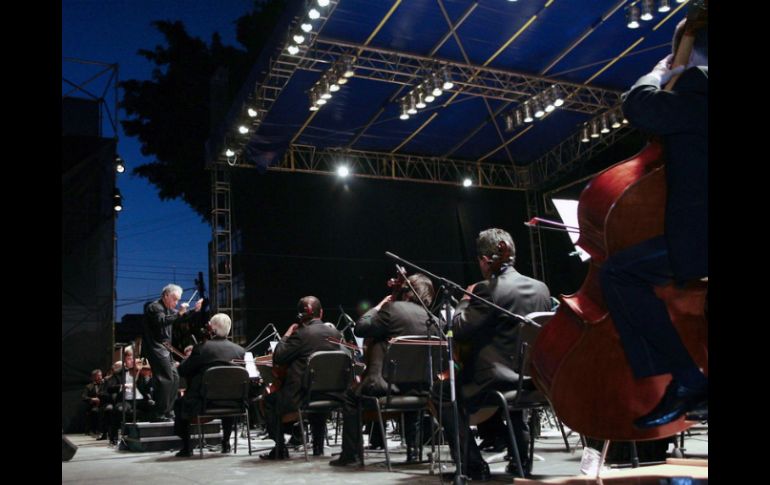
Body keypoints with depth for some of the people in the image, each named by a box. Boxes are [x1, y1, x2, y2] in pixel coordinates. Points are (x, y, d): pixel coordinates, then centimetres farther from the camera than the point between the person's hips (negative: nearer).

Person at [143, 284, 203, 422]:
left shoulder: (169, 308, 16)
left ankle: (168, 411, 16)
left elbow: (182, 318, 25)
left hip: (164, 348, 10)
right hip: (155, 347, -10)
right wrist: (179, 313, -30)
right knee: (166, 379, -14)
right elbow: (162, 321, -29)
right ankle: (160, 414, -11)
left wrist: (195, 310, 11)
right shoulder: (154, 307, -12)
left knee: (174, 378, 10)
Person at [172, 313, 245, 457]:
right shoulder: (240, 350, -5)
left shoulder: (201, 348, -13)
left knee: (179, 404, 27)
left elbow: (182, 371, -3)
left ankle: (186, 447, 21)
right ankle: (226, 443, 35)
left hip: (203, 402, -3)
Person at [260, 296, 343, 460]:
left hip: (300, 397, -6)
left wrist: (286, 335, 1)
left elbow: (277, 358, -11)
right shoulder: (335, 333, 2)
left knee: (270, 399, 19)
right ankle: (318, 446, 35)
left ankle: (280, 449, 18)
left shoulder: (301, 334, -17)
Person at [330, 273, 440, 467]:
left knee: (351, 395, 21)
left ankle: (350, 453, 17)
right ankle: (412, 450, 34)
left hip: (387, 383, -5)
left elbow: (360, 328, -6)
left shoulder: (393, 308, -8)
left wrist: (377, 307, 7)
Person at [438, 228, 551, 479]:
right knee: (513, 390, 39)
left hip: (494, 381, -7)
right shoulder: (541, 288, 4)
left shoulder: (488, 289, -17)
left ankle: (473, 465, 6)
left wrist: (465, 300, 2)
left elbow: (460, 331, -16)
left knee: (442, 394, 10)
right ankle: (520, 458, 39)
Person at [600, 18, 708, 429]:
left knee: (619, 271, -16)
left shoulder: (697, 85, -11)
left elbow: (639, 107, -21)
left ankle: (686, 378, -12)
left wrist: (658, 75, -3)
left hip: (698, 236, -11)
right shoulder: (698, 89, 18)